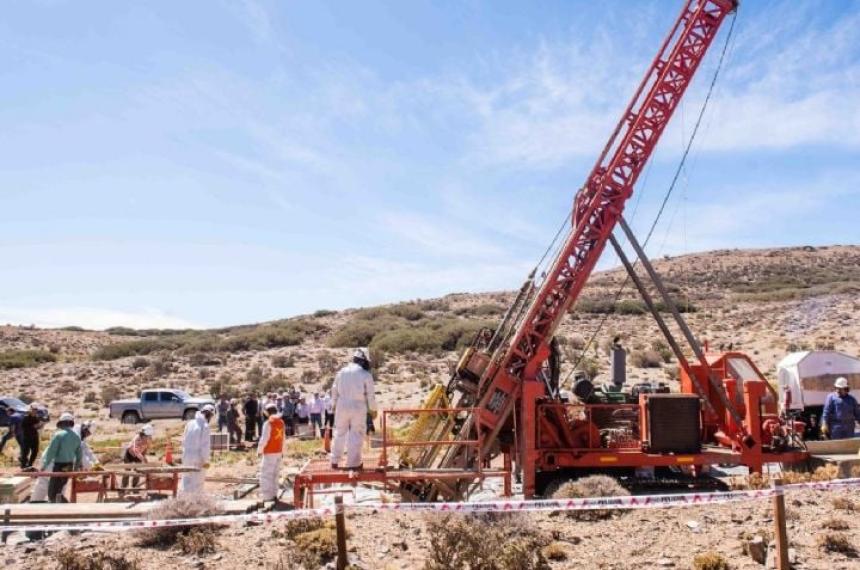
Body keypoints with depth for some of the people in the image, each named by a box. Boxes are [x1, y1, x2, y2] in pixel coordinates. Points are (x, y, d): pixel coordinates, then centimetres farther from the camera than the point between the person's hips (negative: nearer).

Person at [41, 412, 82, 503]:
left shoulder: (58, 435, -11)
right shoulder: (76, 437, 7)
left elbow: (51, 451, -13)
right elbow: (79, 455, 10)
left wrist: (44, 466, -6)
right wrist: (76, 468, 21)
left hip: (59, 466, -6)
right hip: (69, 466, 6)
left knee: (52, 492, -1)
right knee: (59, 490, 21)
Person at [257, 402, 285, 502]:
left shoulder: (268, 423, -15)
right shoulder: (281, 422, 5)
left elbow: (264, 439, -15)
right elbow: (282, 437, 9)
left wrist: (259, 450, -3)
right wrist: (282, 451, 15)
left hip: (270, 453, -7)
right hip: (279, 452, 7)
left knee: (266, 474, 0)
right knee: (274, 474, 16)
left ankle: (267, 496, -2)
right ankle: (274, 495, 20)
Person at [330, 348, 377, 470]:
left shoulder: (342, 372, 5)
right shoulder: (366, 375, -7)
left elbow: (334, 390, 11)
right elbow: (370, 395, -5)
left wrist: (334, 405, 23)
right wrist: (373, 409, 6)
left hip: (342, 406, 4)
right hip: (358, 407, -4)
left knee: (339, 434, 14)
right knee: (356, 435, 4)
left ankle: (334, 461, 20)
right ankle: (353, 463, 3)